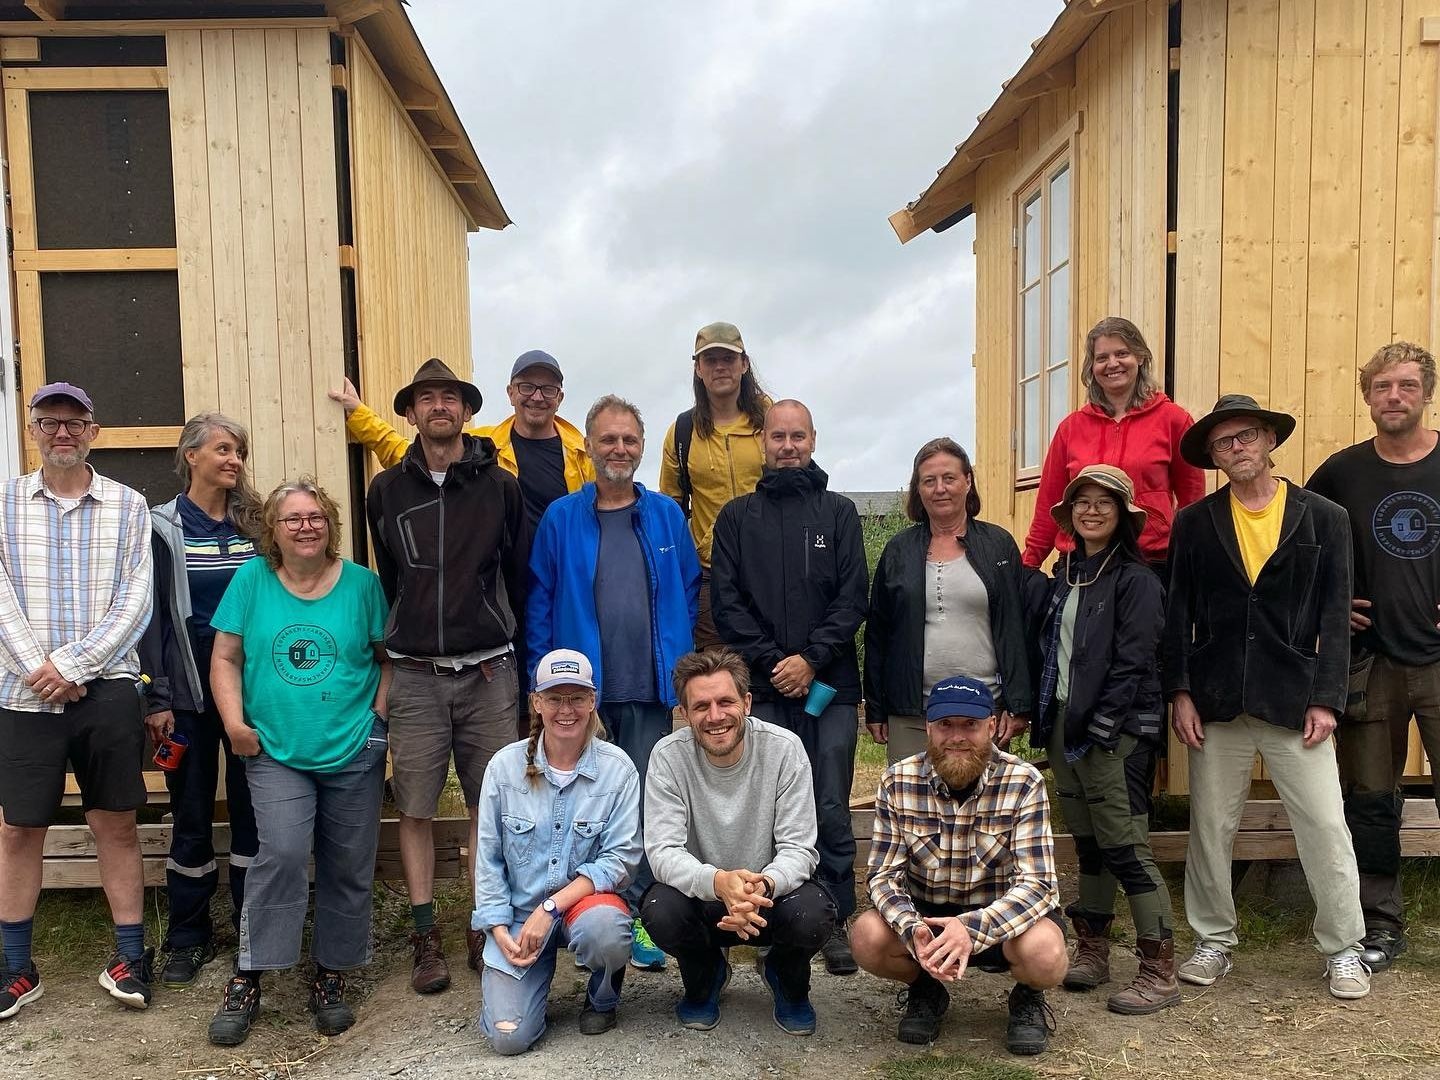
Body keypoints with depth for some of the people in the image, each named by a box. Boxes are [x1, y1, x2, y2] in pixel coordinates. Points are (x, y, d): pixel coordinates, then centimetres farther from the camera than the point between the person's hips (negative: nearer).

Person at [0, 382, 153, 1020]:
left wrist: (70, 664, -12)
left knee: (115, 824, 6)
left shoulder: (127, 506, 3)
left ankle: (130, 956, 18)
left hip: (106, 688, -1)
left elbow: (135, 603, -3)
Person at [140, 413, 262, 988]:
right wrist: (157, 698, -8)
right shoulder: (163, 527, -1)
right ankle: (189, 938, 21)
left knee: (253, 808, 7)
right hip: (189, 689, -2)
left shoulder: (253, 524, 6)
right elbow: (150, 615, -3)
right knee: (191, 814, 7)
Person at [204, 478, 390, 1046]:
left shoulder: (361, 583, 1)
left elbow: (389, 656, 6)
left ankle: (331, 976, 24)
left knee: (347, 869, 6)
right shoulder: (252, 579, 3)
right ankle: (246, 979, 2)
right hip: (276, 751, -1)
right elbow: (225, 658, 4)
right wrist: (234, 722, -7)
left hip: (354, 752, 1)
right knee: (282, 853, -16)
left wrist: (380, 711, -6)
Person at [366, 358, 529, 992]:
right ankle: (426, 938, 17)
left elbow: (520, 578, 8)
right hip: (415, 675, 1)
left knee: (489, 805, 5)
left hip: (488, 674, 0)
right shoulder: (387, 490, 7)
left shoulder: (500, 487, 3)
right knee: (415, 808, 4)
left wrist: (504, 648, 9)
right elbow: (384, 582, 15)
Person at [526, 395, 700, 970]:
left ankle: (635, 915, 19)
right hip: (582, 691, -1)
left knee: (645, 804, 6)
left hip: (653, 691, 1)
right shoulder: (560, 519, 1)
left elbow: (688, 595, 9)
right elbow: (539, 604, 2)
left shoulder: (666, 516, 5)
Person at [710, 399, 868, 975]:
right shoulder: (737, 516, 10)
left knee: (832, 811, 4)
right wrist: (770, 660, -8)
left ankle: (836, 921, 16)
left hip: (829, 687, 0)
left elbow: (853, 598, 1)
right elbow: (726, 601, 3)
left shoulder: (839, 512, 9)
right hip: (762, 689, 0)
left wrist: (812, 658, -10)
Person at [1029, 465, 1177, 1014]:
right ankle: (1092, 951, 26)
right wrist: (1046, 717, 6)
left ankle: (1159, 972, 6)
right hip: (1063, 724, 7)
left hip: (1114, 731, -7)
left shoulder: (1135, 579, -8)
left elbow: (1132, 662, -14)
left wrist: (1100, 726, -17)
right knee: (1088, 844, 15)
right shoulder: (1063, 574, 13)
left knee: (1126, 849, -5)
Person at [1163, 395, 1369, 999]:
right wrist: (1180, 692, -3)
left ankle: (1343, 949, 21)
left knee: (1325, 827, 2)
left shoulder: (1324, 518, 4)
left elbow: (1335, 617, 1)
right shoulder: (1194, 523, 6)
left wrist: (1326, 699, -5)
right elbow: (1178, 613, 4)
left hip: (1294, 701, -1)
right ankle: (1214, 942, 24)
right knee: (1210, 828, 8)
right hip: (1215, 703, 1)